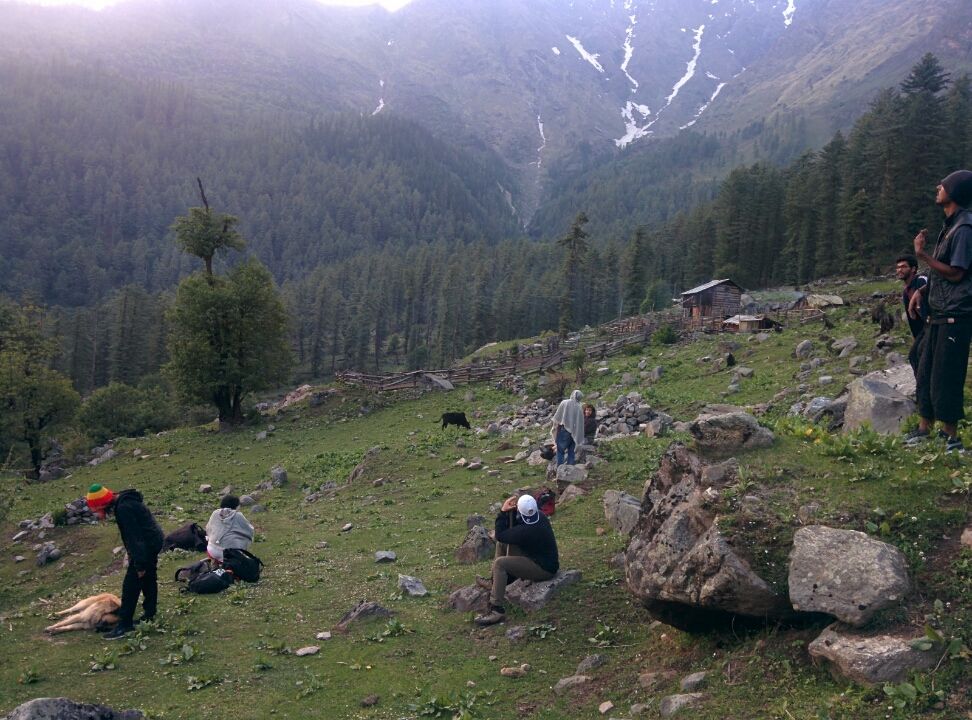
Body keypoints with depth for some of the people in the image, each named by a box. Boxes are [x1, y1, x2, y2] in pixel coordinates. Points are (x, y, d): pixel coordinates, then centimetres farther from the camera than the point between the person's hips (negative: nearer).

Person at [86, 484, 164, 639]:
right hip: (154, 541, 11)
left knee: (130, 585, -7)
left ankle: (125, 625, -3)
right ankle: (149, 614, 35)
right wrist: (132, 556, 21)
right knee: (148, 579, 22)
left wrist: (139, 565, -22)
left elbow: (134, 537, -25)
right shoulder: (123, 502, 7)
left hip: (147, 544, -11)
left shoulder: (123, 509, -25)